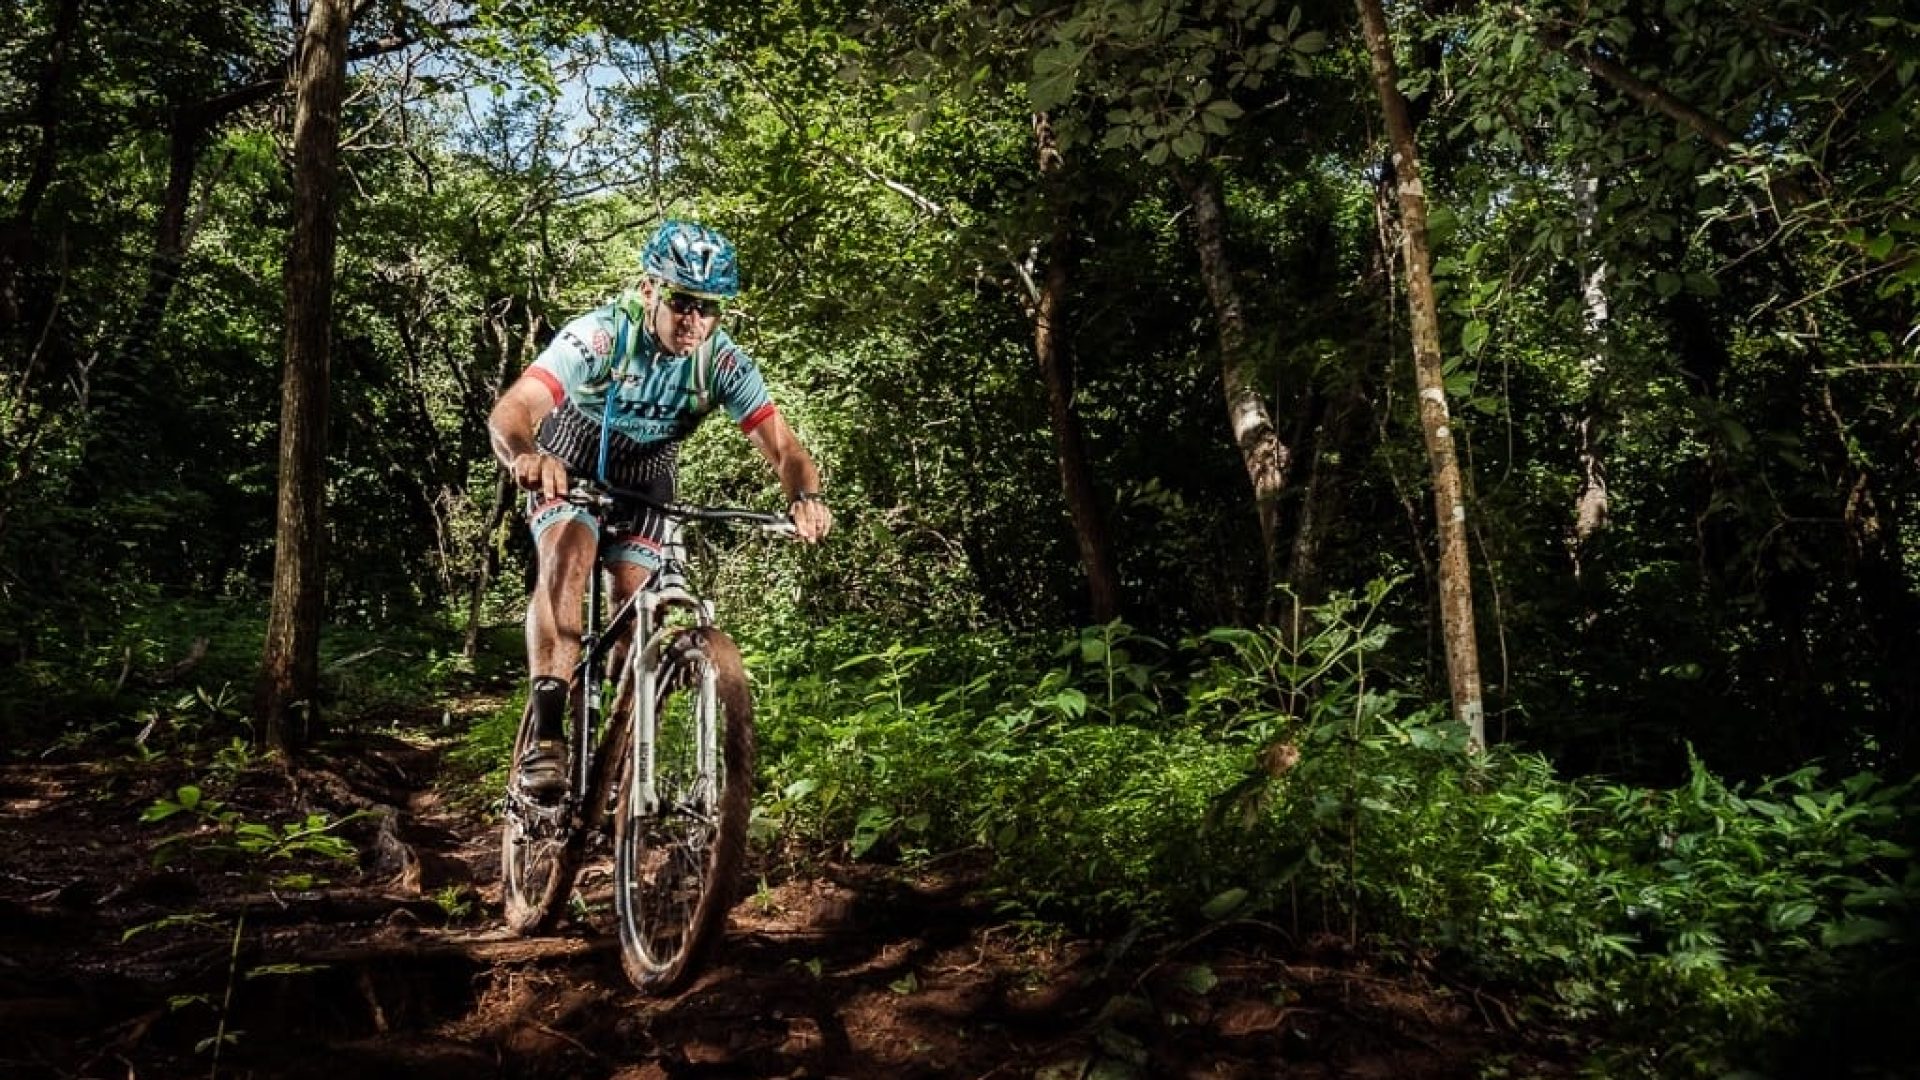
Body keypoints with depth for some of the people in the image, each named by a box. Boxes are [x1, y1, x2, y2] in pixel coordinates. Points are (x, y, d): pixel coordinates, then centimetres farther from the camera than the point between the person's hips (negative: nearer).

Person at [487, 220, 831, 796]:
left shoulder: (725, 361, -23)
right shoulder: (600, 334, -32)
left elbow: (782, 446, -25)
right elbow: (510, 411, -43)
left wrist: (806, 497, -48)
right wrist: (525, 456, -66)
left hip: (644, 475, 3)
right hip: (569, 464, -3)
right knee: (567, 558, -30)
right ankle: (546, 737, -34)